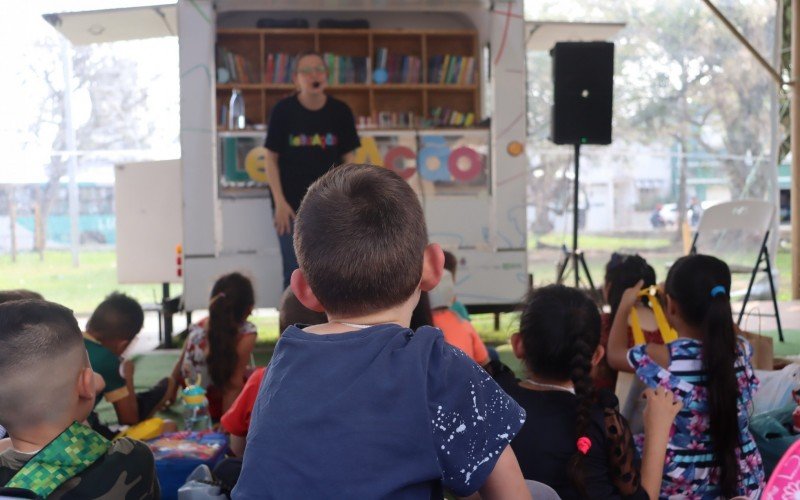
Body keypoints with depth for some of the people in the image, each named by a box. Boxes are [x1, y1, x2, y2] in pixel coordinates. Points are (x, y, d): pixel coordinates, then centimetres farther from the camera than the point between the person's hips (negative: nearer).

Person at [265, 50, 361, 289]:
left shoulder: (340, 112, -3)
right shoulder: (283, 110, -7)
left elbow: (348, 158, 3)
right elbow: (271, 159, -3)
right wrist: (279, 202, -9)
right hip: (292, 204, -1)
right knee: (295, 273, 3)